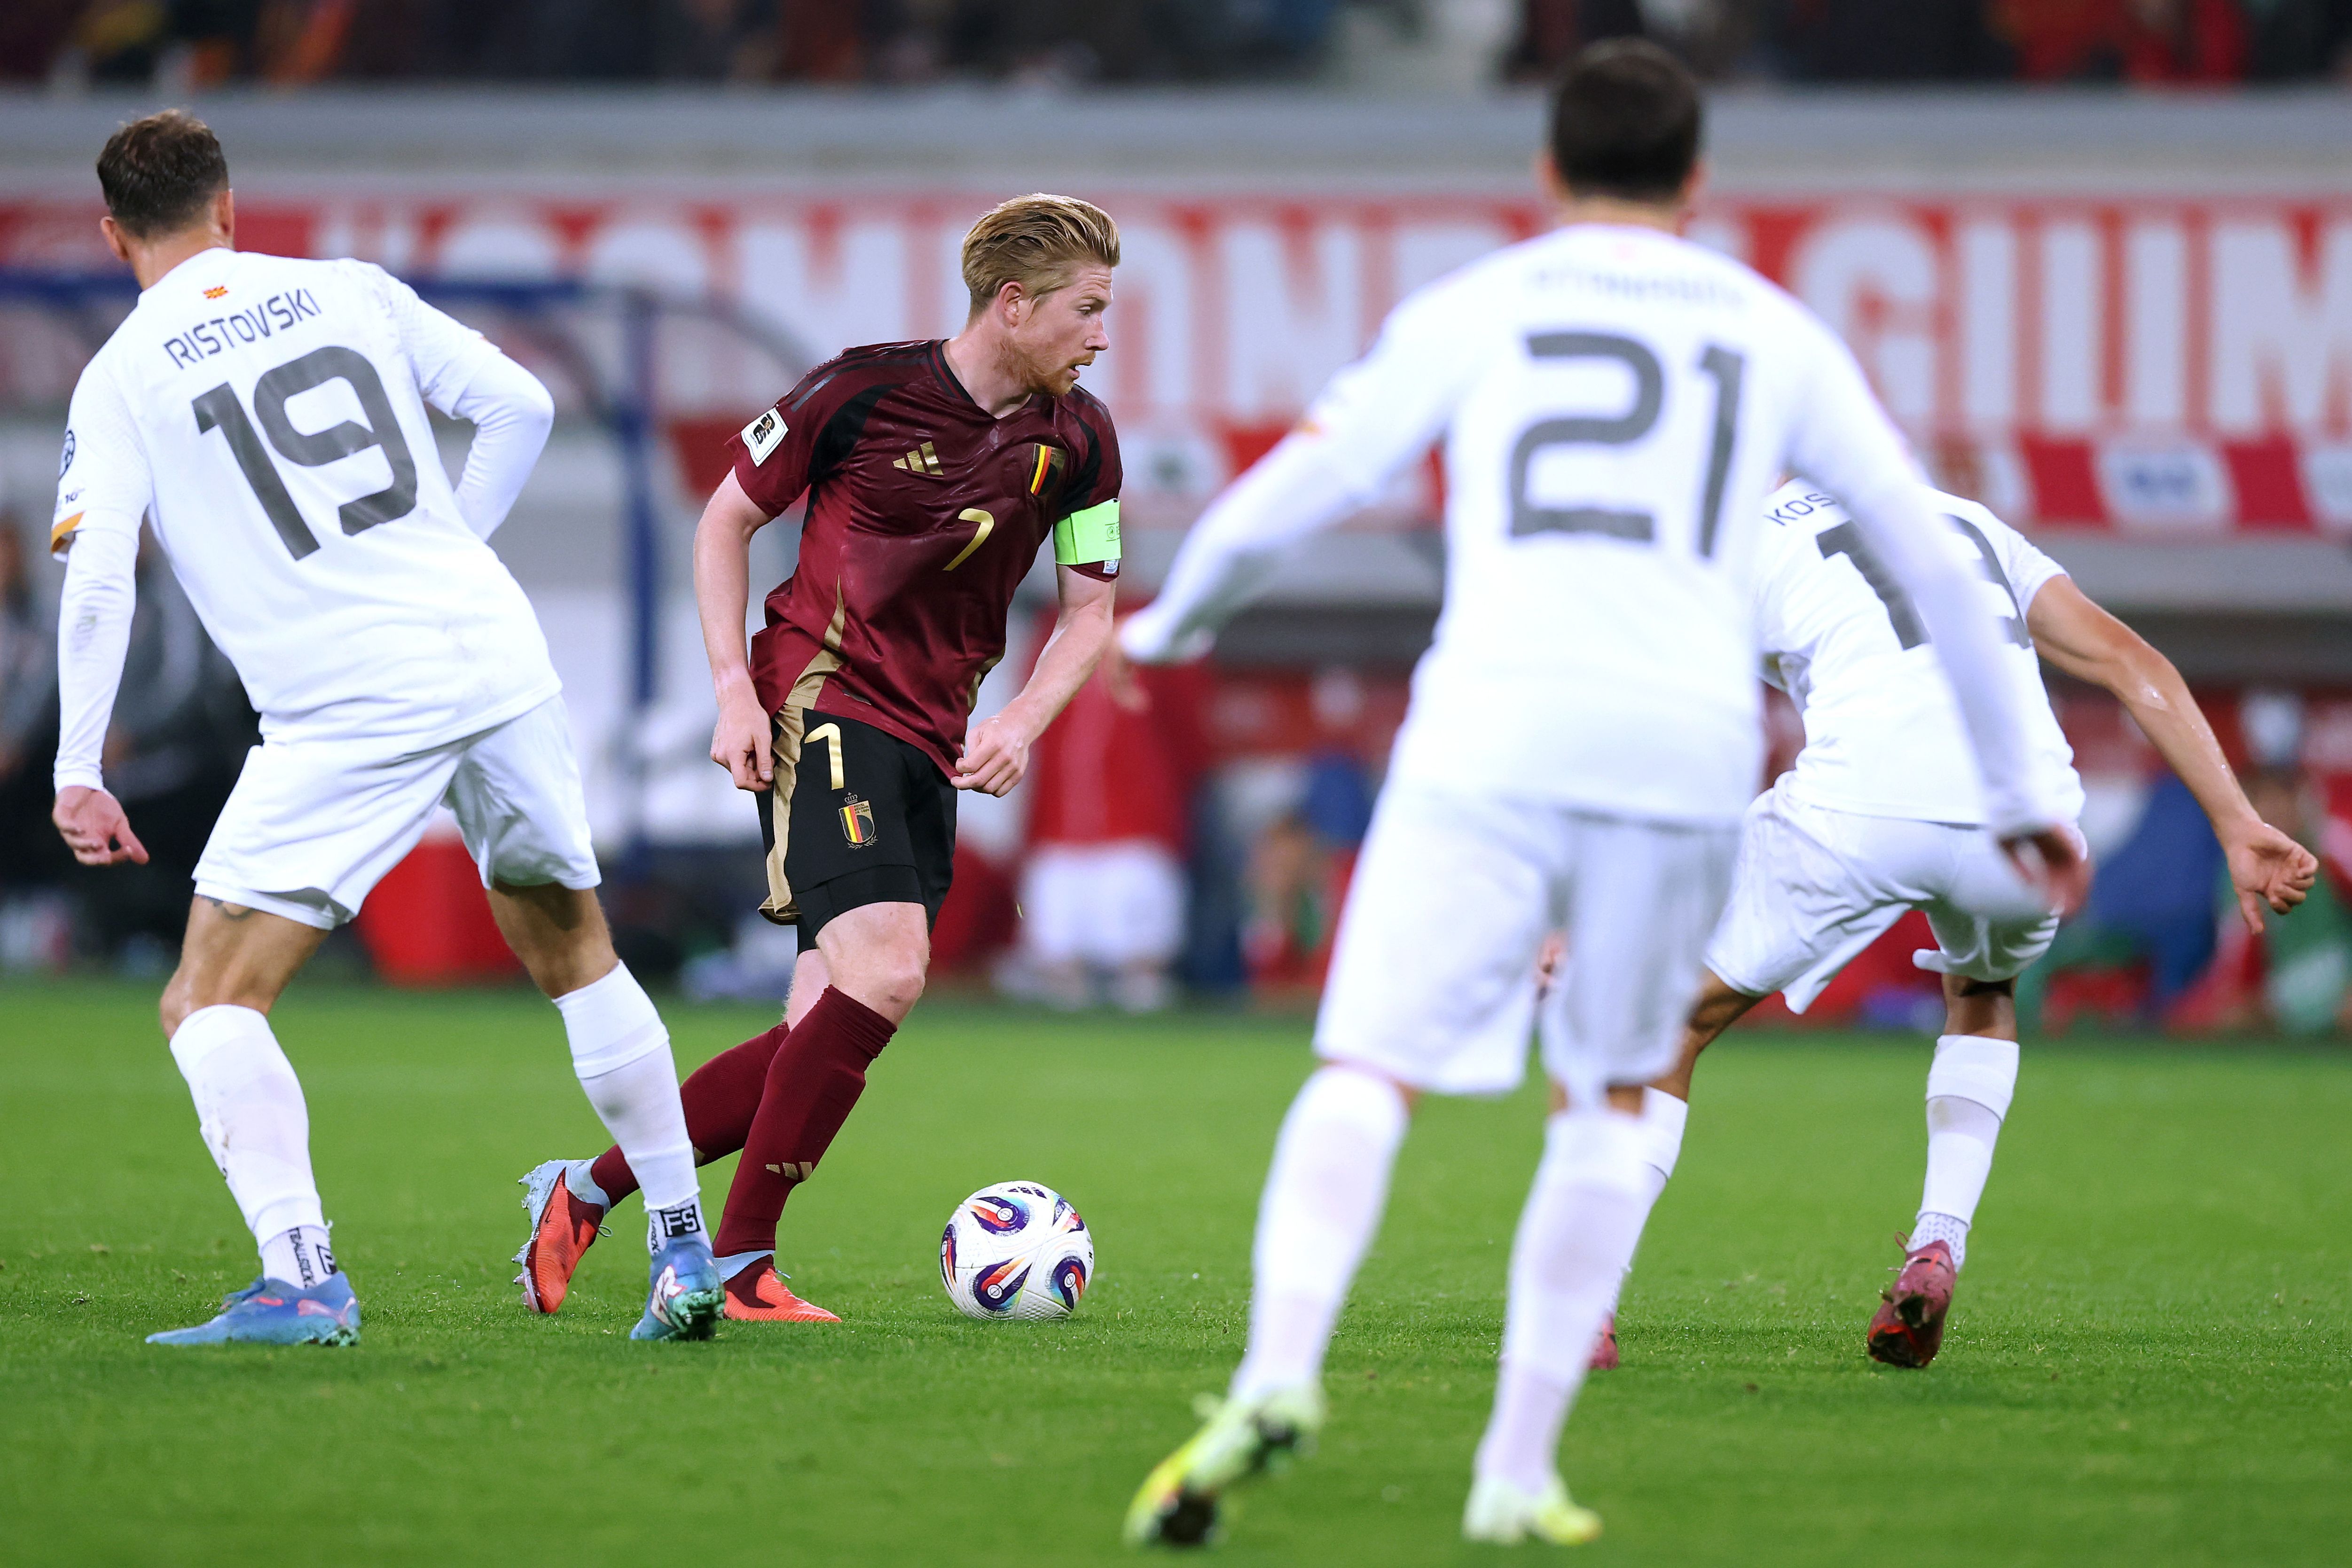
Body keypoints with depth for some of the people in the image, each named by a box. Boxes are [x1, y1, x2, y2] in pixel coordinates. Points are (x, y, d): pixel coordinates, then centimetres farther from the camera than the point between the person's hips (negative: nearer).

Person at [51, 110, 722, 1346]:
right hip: (497, 658, 4)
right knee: (575, 956, 23)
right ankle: (684, 1254, 24)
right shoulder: (352, 291, 14)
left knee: (213, 1001, 0)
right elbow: (519, 406, 12)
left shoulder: (123, 375, 4)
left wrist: (77, 773, -1)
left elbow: (96, 581, -6)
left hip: (349, 710, -4)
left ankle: (299, 1277, -19)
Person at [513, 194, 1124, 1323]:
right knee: (886, 969, -25)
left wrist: (1021, 723, -4)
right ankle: (740, 1263, -18)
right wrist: (734, 688, -8)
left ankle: (587, 1191, 15)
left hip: (931, 743, 6)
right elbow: (726, 521, 3)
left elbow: (1089, 609, 15)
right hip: (820, 703, -6)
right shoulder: (865, 392, -8)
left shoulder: (1078, 440, 5)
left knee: (827, 1038, 0)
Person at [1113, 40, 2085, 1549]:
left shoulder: (1475, 309, 14)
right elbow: (1932, 558, 22)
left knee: (1369, 1077, -2)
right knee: (1609, 1101, 18)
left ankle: (1278, 1368, -28)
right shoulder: (1776, 333, 20)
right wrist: (2022, 788, 30)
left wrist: (1169, 622, 29)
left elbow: (1287, 493, 9)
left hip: (1490, 736, -1)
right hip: (1686, 746, 1)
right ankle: (1518, 1471, 10)